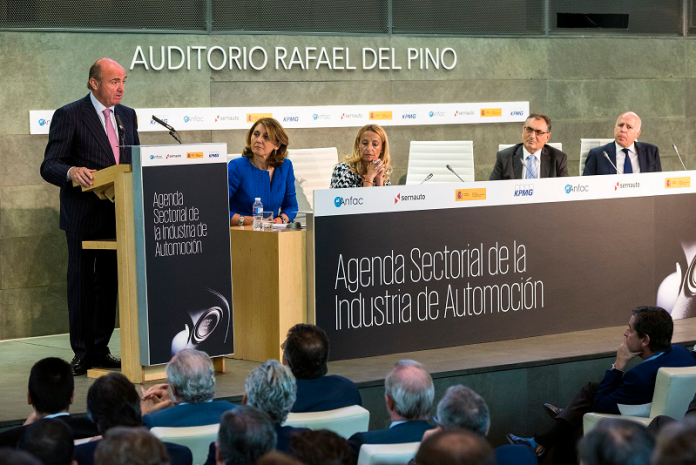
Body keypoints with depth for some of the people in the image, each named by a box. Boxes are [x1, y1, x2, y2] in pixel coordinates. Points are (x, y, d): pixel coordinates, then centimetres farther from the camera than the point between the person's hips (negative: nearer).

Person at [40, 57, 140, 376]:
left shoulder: (128, 116, 13)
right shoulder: (68, 116, -6)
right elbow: (49, 167, -10)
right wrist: (72, 172, -31)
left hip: (118, 214, 5)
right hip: (83, 216, -5)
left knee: (110, 281, 9)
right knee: (81, 281, 1)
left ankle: (100, 349, 18)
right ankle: (82, 353, 8)